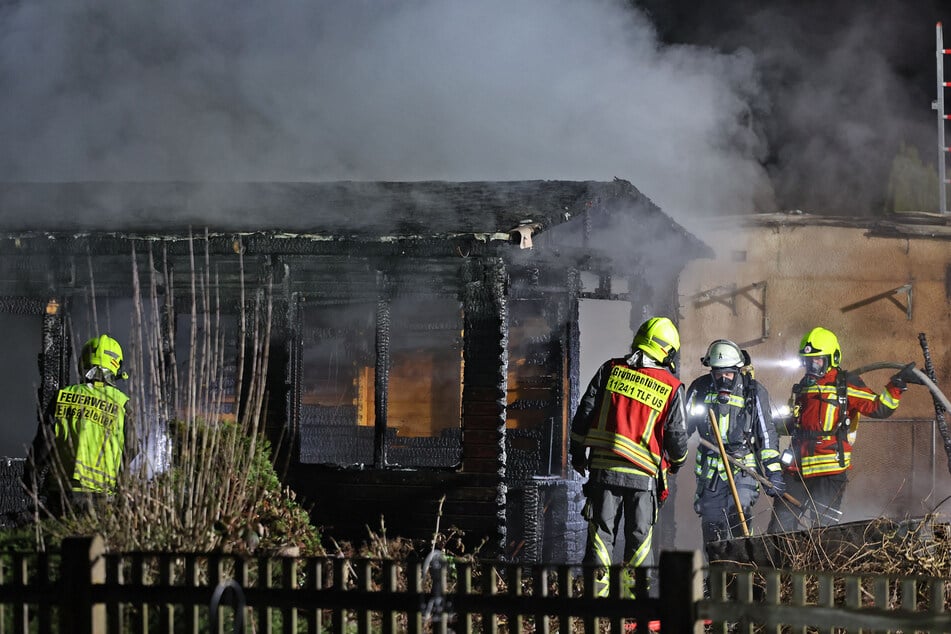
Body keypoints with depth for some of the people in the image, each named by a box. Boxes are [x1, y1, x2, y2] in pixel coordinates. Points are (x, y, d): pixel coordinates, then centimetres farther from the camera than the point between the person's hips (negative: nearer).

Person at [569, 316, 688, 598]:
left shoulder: (610, 370, 3)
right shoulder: (671, 388, -2)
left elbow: (584, 414, 4)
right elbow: (676, 435, 2)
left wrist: (578, 453, 16)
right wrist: (677, 461, 23)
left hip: (603, 469, 1)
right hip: (643, 475, -1)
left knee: (601, 532, 6)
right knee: (640, 535, 9)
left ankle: (597, 592, 2)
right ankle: (636, 593, 8)